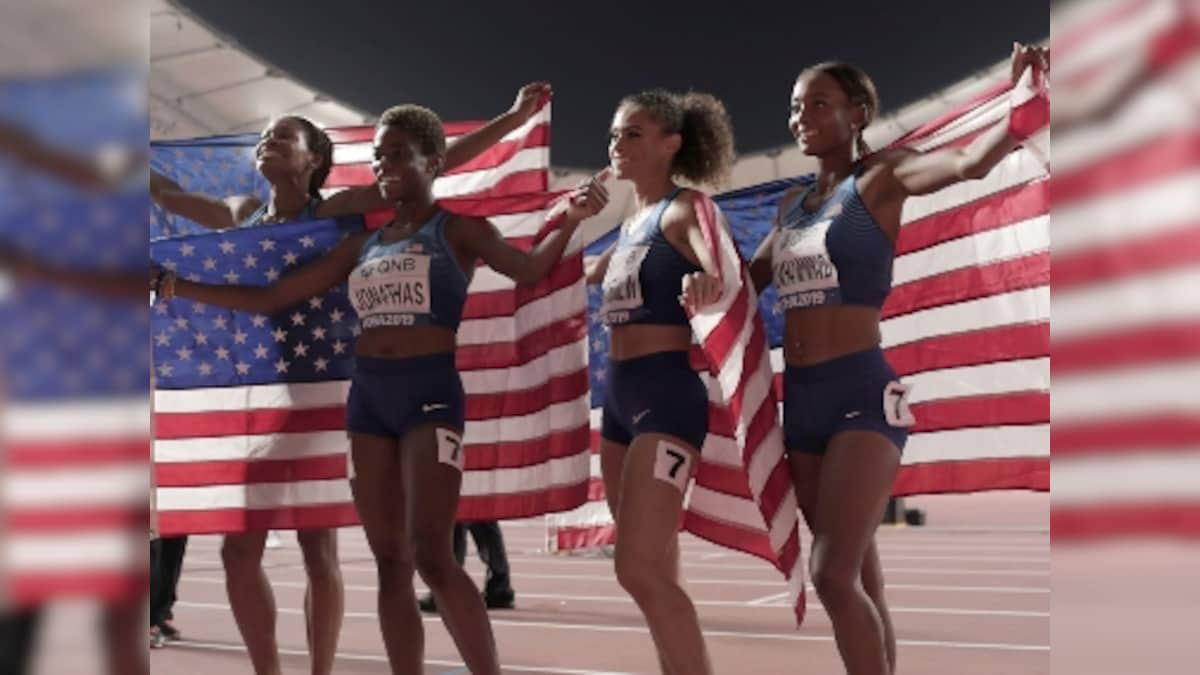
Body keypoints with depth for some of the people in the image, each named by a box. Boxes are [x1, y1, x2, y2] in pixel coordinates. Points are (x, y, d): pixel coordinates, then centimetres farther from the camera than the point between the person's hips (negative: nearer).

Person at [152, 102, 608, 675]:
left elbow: (528, 269, -13)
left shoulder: (457, 228, 3)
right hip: (366, 398, 6)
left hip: (431, 393, -6)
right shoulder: (361, 245, 16)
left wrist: (567, 219, -32)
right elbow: (270, 297, 18)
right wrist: (172, 285, 13)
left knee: (432, 558, -15)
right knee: (391, 563, 5)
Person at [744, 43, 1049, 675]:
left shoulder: (881, 178, -3)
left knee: (835, 576, -14)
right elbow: (749, 281, 29)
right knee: (858, 579, 13)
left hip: (862, 391, -7)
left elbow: (970, 161, -22)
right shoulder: (792, 205, 16)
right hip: (800, 396, 7)